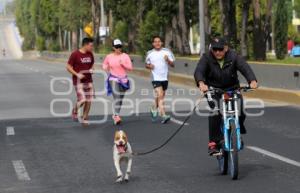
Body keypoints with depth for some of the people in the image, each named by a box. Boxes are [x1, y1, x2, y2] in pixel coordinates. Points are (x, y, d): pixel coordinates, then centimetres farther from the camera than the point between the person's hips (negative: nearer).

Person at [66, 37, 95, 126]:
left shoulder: (90, 54, 6)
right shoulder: (75, 54, -11)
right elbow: (68, 67, -7)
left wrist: (91, 69, -3)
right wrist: (77, 74, -19)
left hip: (88, 81, 6)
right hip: (78, 81, -6)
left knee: (89, 100, 1)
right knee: (82, 100, -14)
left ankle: (84, 119, 16)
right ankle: (75, 111, 16)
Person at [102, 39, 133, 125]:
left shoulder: (125, 56, 0)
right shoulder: (109, 57, 1)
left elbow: (130, 67, -4)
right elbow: (104, 65, 18)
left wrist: (123, 64, -19)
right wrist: (106, 68, -1)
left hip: (123, 79, 3)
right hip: (113, 79, -3)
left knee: (120, 98, 12)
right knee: (116, 97, -18)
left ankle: (116, 114, 30)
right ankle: (116, 116, -23)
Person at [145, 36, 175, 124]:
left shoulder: (166, 52, 3)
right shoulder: (150, 53, 3)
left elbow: (172, 64, 3)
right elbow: (147, 64, 16)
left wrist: (168, 60, -17)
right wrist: (149, 66, -7)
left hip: (165, 78, 3)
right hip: (155, 78, -3)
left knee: (161, 97, 14)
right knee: (160, 95, -17)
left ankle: (154, 109, 41)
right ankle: (163, 116, -22)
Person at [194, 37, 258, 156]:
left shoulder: (233, 56, -12)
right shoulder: (206, 58, -14)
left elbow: (245, 68, -26)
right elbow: (199, 71, -29)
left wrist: (252, 80, -46)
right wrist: (201, 83, -52)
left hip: (232, 88, 1)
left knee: (240, 109, -16)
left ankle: (240, 133, 12)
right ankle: (213, 143, -16)